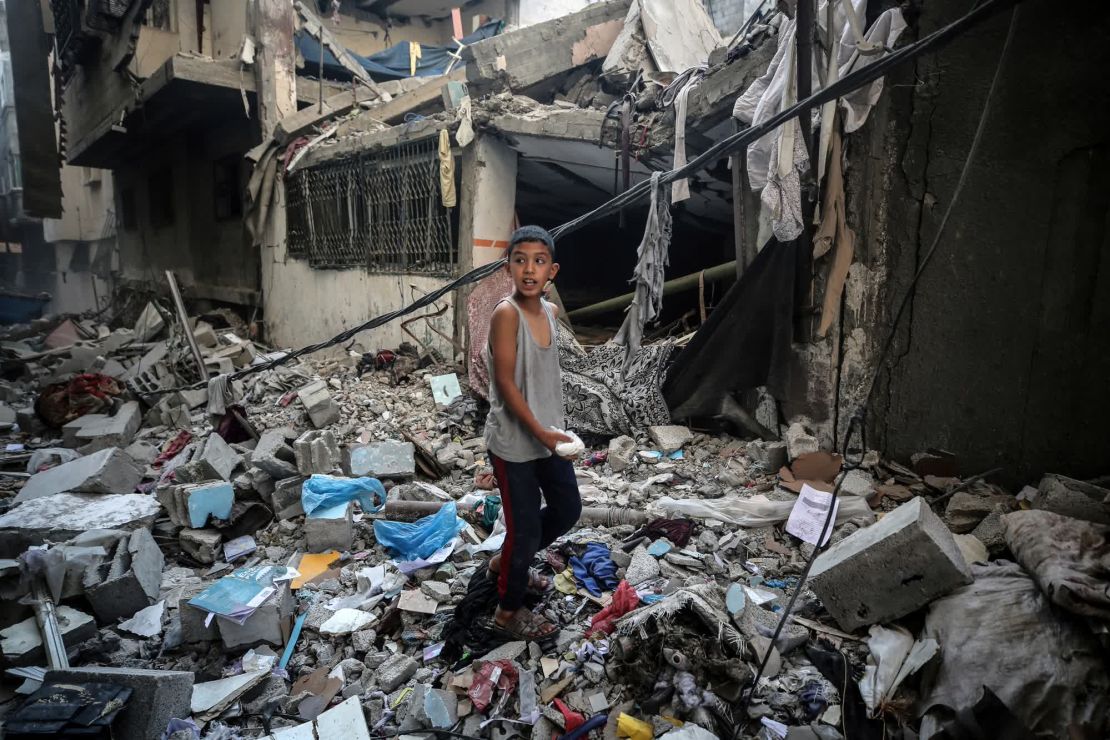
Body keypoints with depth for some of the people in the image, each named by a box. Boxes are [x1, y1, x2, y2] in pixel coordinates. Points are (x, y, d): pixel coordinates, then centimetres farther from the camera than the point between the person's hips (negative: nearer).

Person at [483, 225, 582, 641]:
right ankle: (508, 612, 29)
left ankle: (506, 563, 43)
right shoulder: (506, 313, -21)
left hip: (549, 434, 8)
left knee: (568, 509, 20)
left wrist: (552, 428, 17)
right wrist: (540, 431, -23)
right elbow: (506, 383, -21)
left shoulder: (549, 311, 2)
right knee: (525, 526, 4)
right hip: (514, 442, -8)